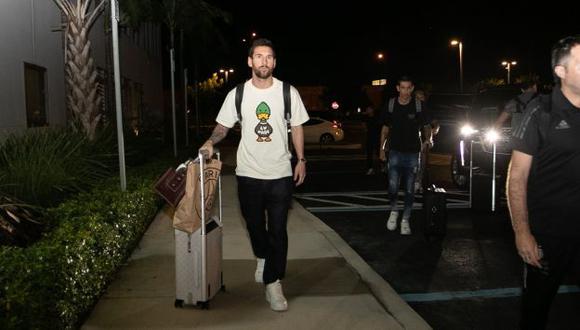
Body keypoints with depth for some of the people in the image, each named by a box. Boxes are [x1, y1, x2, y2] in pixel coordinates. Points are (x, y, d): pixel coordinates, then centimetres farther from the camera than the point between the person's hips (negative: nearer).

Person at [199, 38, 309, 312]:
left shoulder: (288, 92, -2)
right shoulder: (237, 94, 0)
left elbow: (297, 127, 6)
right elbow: (223, 125, 6)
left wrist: (301, 159, 3)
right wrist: (211, 142, -13)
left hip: (280, 174, -1)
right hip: (248, 173, 2)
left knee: (278, 231, 1)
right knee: (254, 225, 17)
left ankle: (273, 283, 13)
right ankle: (263, 258, 47)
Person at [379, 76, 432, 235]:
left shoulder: (419, 105, -2)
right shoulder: (390, 105, 2)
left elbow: (426, 126, 7)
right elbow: (385, 127, 11)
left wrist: (427, 140, -11)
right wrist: (382, 147, 7)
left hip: (412, 152, 0)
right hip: (395, 151, 0)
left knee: (410, 189, 4)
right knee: (393, 186, -11)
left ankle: (405, 220, 18)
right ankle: (393, 211, 16)